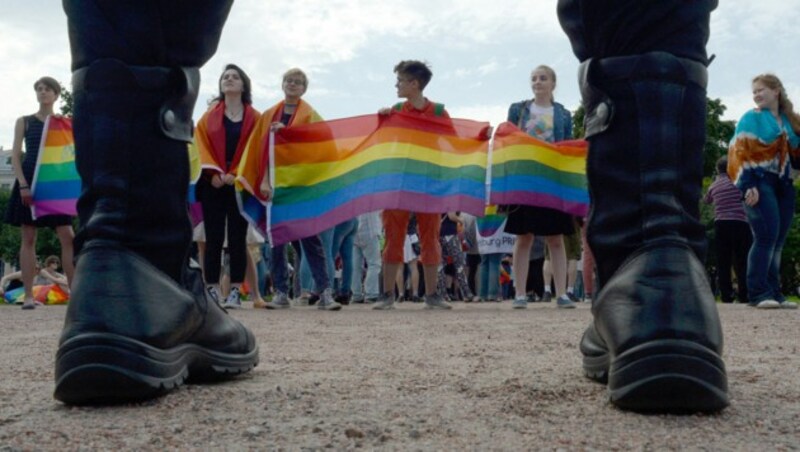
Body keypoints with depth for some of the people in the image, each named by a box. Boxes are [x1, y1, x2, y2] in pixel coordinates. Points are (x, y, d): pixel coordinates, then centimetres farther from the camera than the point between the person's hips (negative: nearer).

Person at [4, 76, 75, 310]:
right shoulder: (24, 121, 9)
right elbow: (15, 155, 2)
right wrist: (23, 185, -11)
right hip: (30, 181, -1)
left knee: (68, 237, -7)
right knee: (28, 238, -1)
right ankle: (28, 296, 2)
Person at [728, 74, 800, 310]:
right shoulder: (751, 119, 1)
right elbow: (739, 153, -7)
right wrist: (748, 186, -16)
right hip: (760, 184, -5)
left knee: (777, 241, 5)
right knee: (767, 237, -15)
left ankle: (774, 292, 8)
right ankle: (758, 292, -13)